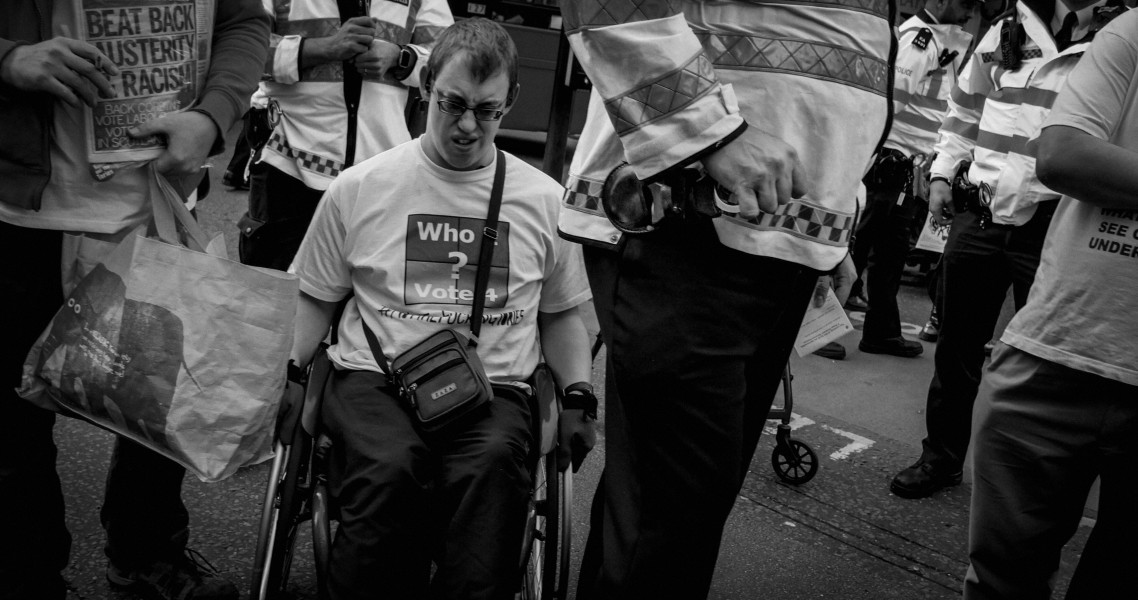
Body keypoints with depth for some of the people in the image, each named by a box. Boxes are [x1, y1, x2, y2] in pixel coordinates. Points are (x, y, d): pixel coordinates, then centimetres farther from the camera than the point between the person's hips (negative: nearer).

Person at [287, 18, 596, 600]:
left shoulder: (545, 200, 11)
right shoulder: (358, 187, 8)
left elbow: (560, 313, 21)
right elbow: (317, 299, 16)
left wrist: (579, 395, 6)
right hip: (374, 378, 0)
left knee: (493, 466, -33)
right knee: (387, 470, -32)